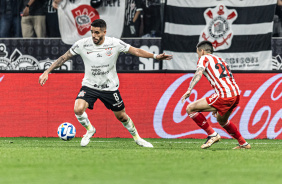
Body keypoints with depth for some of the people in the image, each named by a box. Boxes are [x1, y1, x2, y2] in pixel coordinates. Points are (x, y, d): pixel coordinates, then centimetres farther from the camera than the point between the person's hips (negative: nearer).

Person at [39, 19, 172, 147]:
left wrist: (155, 56, -19)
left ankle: (137, 138, 36)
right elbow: (63, 58, -7)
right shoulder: (82, 44, -14)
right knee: (78, 109, -24)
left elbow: (136, 51, -8)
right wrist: (47, 72, -11)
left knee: (121, 116, 9)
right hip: (89, 85, 0)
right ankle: (89, 130, 7)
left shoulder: (115, 44, -14)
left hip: (110, 87, 0)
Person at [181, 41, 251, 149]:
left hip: (224, 95, -9)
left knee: (190, 109, -3)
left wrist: (189, 90, -24)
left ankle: (212, 135, -5)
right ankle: (243, 144, 36)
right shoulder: (219, 60, 31)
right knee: (221, 120, 35)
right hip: (236, 95, 9)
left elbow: (198, 74, -13)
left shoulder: (204, 58, 7)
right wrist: (216, 107, 39)